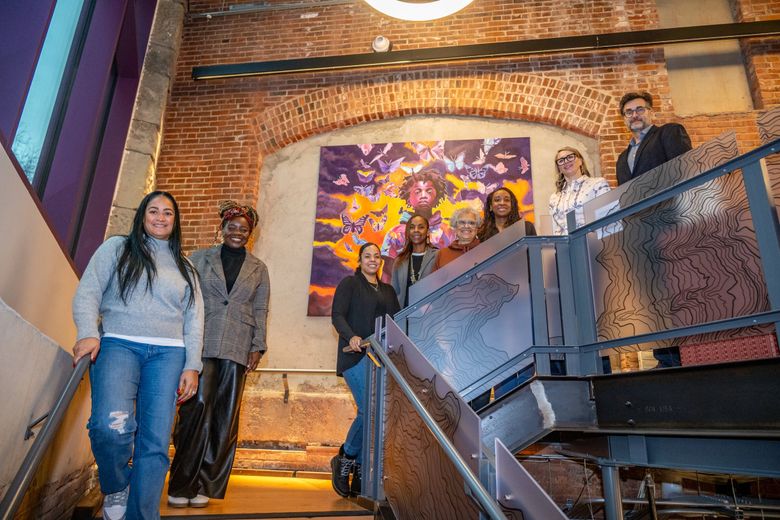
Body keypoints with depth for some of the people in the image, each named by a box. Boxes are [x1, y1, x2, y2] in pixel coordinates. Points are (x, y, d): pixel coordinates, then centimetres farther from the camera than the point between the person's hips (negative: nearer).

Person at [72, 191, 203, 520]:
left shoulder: (184, 267, 20)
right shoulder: (117, 248, 15)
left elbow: (194, 318, 14)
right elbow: (87, 292, 5)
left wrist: (192, 366, 4)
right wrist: (88, 334, -13)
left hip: (168, 353, 2)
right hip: (119, 344, -2)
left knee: (155, 443, -6)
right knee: (111, 425, -24)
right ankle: (115, 490, 4)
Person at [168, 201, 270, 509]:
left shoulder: (258, 269, 14)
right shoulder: (200, 259, 11)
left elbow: (260, 311, 11)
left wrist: (257, 347, 2)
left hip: (237, 349, 2)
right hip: (201, 344, -1)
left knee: (225, 416, 1)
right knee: (197, 407, -9)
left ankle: (205, 486, 12)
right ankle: (182, 485, 3)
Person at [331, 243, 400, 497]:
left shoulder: (388, 290, 22)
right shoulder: (349, 284, 6)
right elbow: (337, 315, -5)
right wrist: (351, 337, -22)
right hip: (356, 356, -5)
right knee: (369, 410, -17)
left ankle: (360, 476, 11)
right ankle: (345, 458, 6)